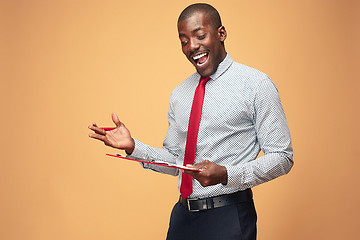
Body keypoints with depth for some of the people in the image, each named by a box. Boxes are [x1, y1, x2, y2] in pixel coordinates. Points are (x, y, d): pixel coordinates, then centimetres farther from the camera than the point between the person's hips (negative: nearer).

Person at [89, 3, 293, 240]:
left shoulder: (256, 85, -7)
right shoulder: (179, 95, 11)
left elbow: (282, 158, -9)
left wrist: (225, 174, -22)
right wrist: (133, 147, -1)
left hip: (228, 219, -5)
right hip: (183, 215, 5)